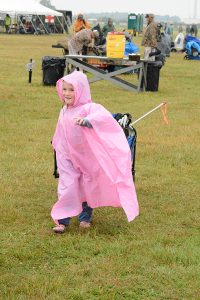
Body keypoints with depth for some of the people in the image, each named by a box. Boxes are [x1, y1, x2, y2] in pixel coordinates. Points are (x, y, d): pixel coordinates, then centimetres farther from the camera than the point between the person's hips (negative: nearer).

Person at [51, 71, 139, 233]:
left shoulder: (89, 108, -19)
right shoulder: (64, 111, 2)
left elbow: (103, 116, -40)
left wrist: (86, 120, -54)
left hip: (87, 157, -3)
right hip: (68, 158, 4)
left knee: (88, 187, 12)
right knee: (66, 188, -4)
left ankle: (85, 218, 29)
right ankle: (62, 221, -1)